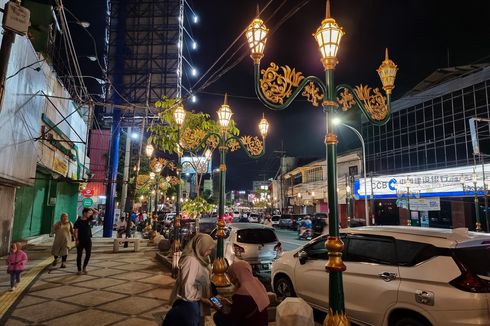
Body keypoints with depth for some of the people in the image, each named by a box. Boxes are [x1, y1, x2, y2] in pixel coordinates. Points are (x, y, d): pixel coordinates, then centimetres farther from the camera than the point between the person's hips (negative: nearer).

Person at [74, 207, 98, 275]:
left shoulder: (89, 219, 4)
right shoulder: (78, 222, -8)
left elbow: (97, 213, 10)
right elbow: (75, 231, -10)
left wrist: (91, 209, -2)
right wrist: (76, 239, -16)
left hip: (88, 240, 4)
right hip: (80, 241, -4)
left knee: (88, 254, 4)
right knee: (79, 255, 6)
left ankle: (84, 267, 24)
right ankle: (79, 270, 15)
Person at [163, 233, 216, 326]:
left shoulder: (198, 259, 3)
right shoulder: (191, 261, -27)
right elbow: (187, 289, -30)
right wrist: (202, 299, -19)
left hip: (193, 303, 9)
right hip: (188, 304, -9)